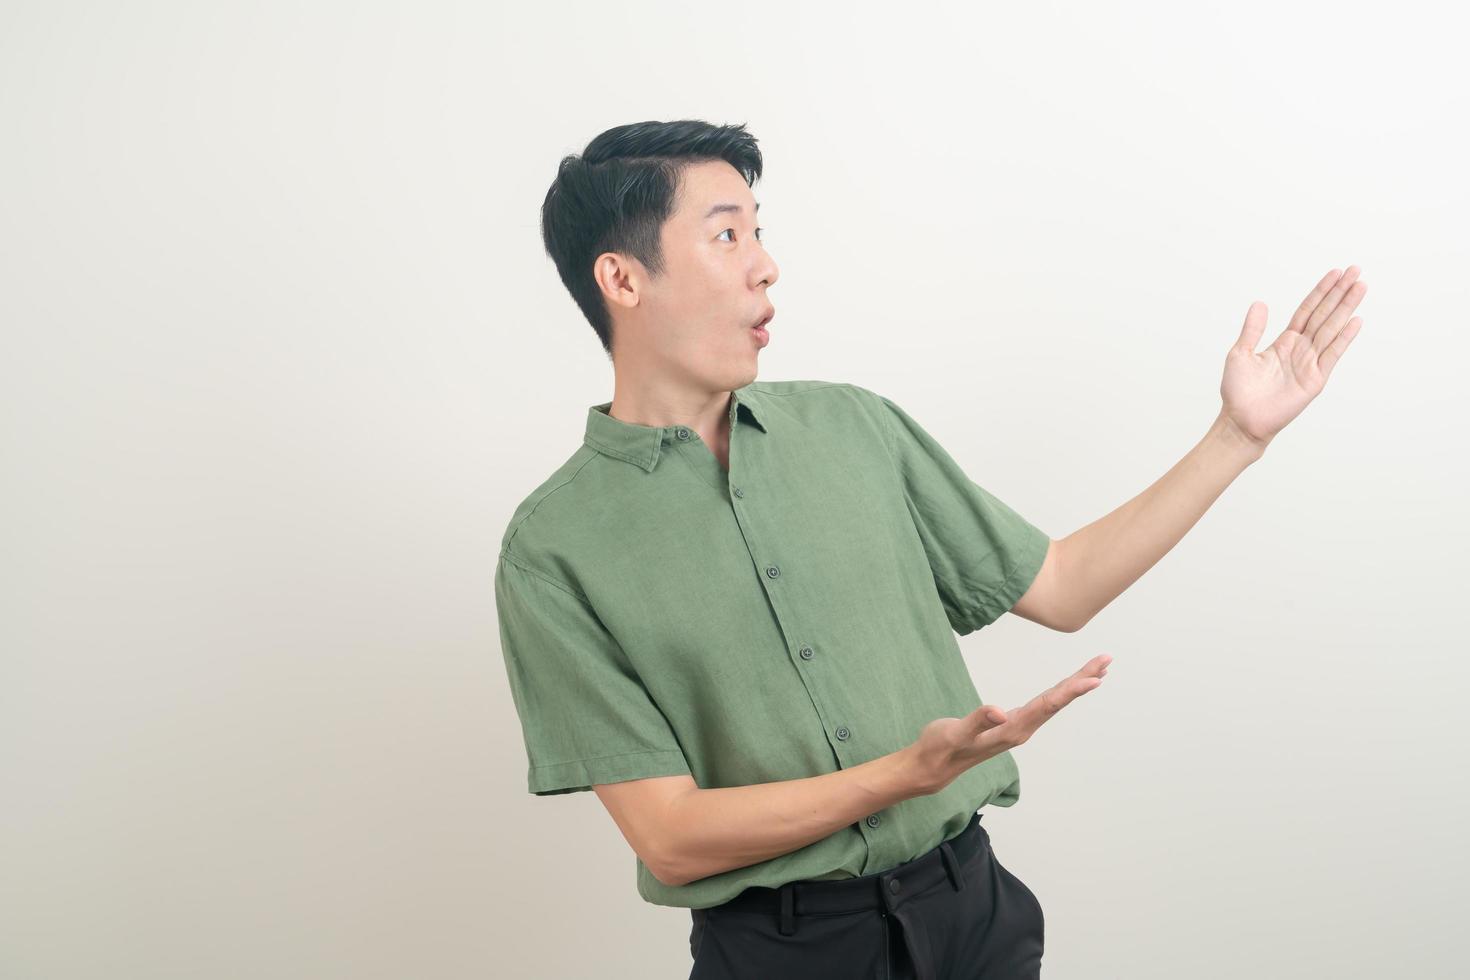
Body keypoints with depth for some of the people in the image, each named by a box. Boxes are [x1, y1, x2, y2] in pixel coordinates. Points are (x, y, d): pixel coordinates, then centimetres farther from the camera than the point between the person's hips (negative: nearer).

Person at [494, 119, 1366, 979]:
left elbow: (1059, 590, 8)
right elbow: (671, 839, -15)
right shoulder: (554, 549, -12)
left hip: (978, 909, 4)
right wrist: (909, 774, -26)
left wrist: (1239, 435, 5)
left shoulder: (854, 424, 3)